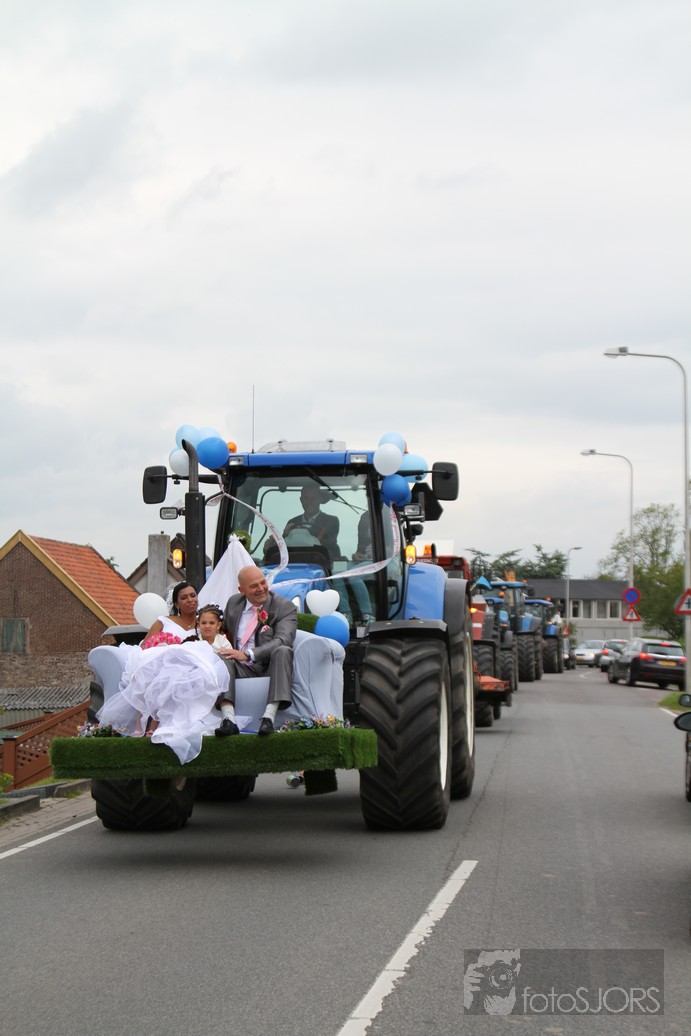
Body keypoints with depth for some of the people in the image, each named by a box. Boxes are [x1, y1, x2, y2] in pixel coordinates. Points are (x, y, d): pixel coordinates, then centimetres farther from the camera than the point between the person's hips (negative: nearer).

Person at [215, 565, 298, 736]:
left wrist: (248, 654, -27)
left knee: (283, 651, -34)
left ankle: (269, 716, -47)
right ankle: (228, 720, -43)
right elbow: (224, 631, 30)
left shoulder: (285, 607, -2)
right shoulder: (233, 603, 13)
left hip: (270, 669, -3)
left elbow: (282, 641, -18)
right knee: (219, 657, -26)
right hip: (241, 670, 3)